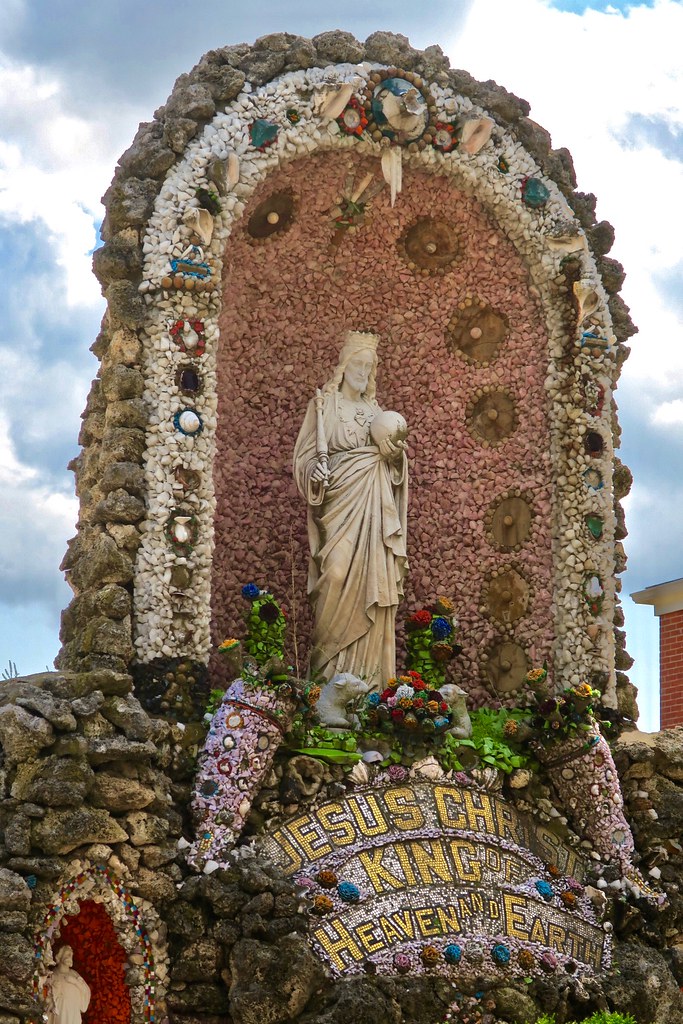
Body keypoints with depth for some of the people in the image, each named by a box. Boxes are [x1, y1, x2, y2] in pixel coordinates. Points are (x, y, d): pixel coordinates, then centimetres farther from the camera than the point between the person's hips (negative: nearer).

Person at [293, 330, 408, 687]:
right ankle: (332, 667, -8)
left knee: (373, 580, -3)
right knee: (339, 575, -16)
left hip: (373, 504, 4)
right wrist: (316, 470, -20)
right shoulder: (325, 405, 5)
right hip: (341, 500, -4)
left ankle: (368, 669, 0)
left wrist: (395, 454, -1)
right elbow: (308, 455, 0)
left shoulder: (374, 409, 18)